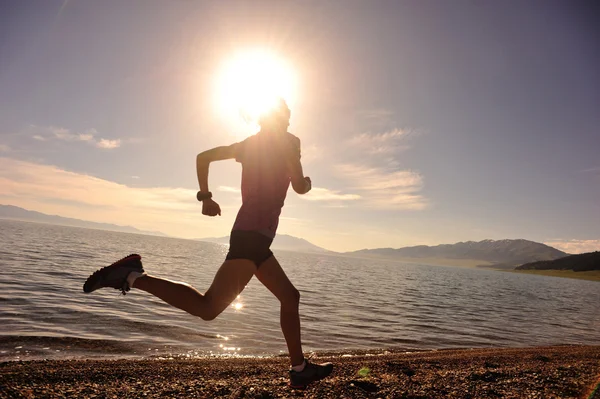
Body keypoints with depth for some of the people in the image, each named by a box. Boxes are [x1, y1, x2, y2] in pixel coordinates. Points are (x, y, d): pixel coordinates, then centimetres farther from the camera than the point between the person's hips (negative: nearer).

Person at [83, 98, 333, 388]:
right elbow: (299, 186, -7)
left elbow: (203, 157, 15)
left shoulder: (249, 144, 19)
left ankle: (299, 369, 25)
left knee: (290, 297, 18)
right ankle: (132, 276, -16)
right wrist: (306, 182, 16)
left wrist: (205, 197, 13)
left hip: (252, 237, 9)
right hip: (252, 235, -9)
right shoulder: (288, 141, 0)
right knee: (208, 307, -17)